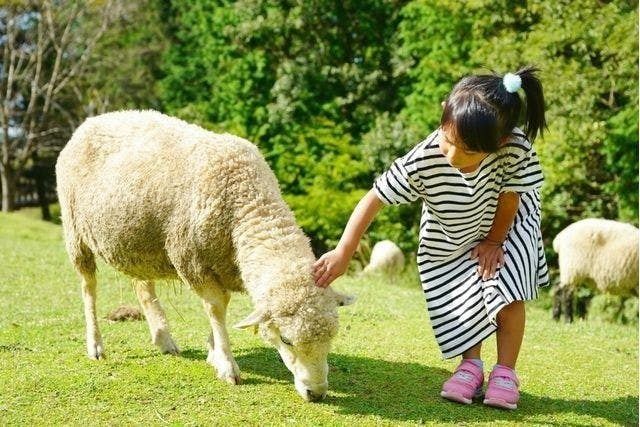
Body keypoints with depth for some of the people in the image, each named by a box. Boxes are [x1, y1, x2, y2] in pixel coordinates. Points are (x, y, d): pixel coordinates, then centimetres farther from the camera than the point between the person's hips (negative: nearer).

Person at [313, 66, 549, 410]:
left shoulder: (516, 149, -40)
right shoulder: (423, 162, -39)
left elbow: (509, 197, -21)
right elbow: (374, 199, -29)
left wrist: (493, 242, -10)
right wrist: (343, 253, -29)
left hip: (505, 225, 0)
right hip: (448, 241, 1)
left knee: (507, 292, -12)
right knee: (463, 302, -1)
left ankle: (505, 372, 5)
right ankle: (470, 365, 21)